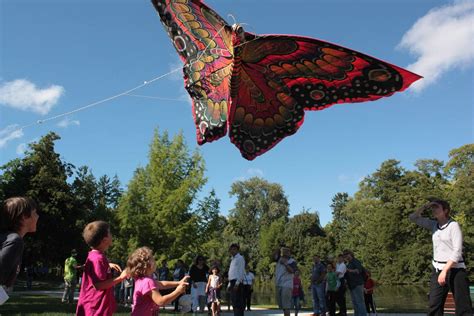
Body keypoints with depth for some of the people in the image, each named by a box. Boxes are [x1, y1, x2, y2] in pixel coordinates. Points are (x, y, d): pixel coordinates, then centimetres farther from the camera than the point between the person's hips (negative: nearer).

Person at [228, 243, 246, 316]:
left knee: (238, 302, -11)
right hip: (232, 282, 9)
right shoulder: (233, 259, 23)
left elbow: (241, 271, -13)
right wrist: (229, 284, 19)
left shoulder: (240, 258, -4)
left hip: (237, 282, -9)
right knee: (233, 302, 8)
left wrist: (237, 283, -21)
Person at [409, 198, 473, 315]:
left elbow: (457, 251, -16)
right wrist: (426, 206, -3)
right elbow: (413, 217, 10)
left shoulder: (453, 225, -9)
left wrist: (445, 271, -21)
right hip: (438, 269, 6)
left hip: (454, 269, -6)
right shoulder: (434, 225, 9)